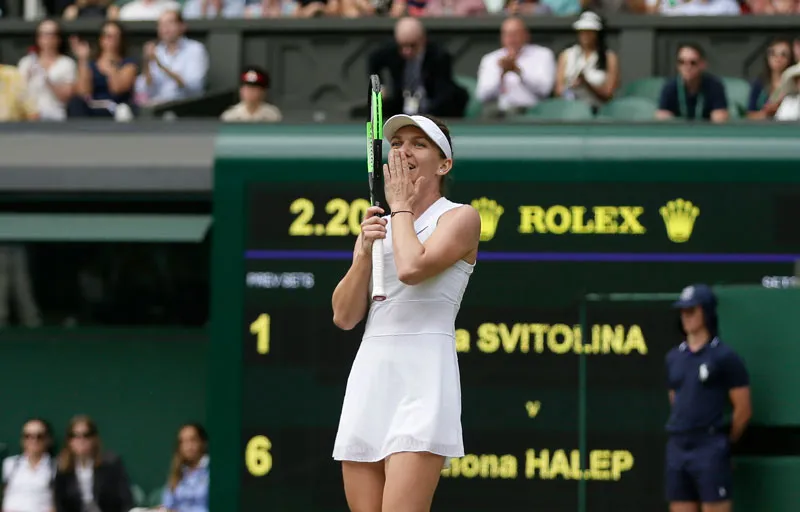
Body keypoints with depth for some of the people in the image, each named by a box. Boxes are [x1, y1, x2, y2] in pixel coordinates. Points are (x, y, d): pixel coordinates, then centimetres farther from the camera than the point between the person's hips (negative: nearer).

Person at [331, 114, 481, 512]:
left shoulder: (460, 217, 2)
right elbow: (344, 316, 13)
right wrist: (364, 252, -1)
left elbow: (412, 267, -18)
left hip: (422, 375, -6)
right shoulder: (377, 225, 19)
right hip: (368, 377, 6)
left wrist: (400, 205, -1)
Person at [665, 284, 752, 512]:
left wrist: (724, 442, 5)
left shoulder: (725, 356, -4)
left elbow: (743, 409, -3)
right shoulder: (674, 357, 14)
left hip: (710, 450, -6)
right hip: (677, 448, 6)